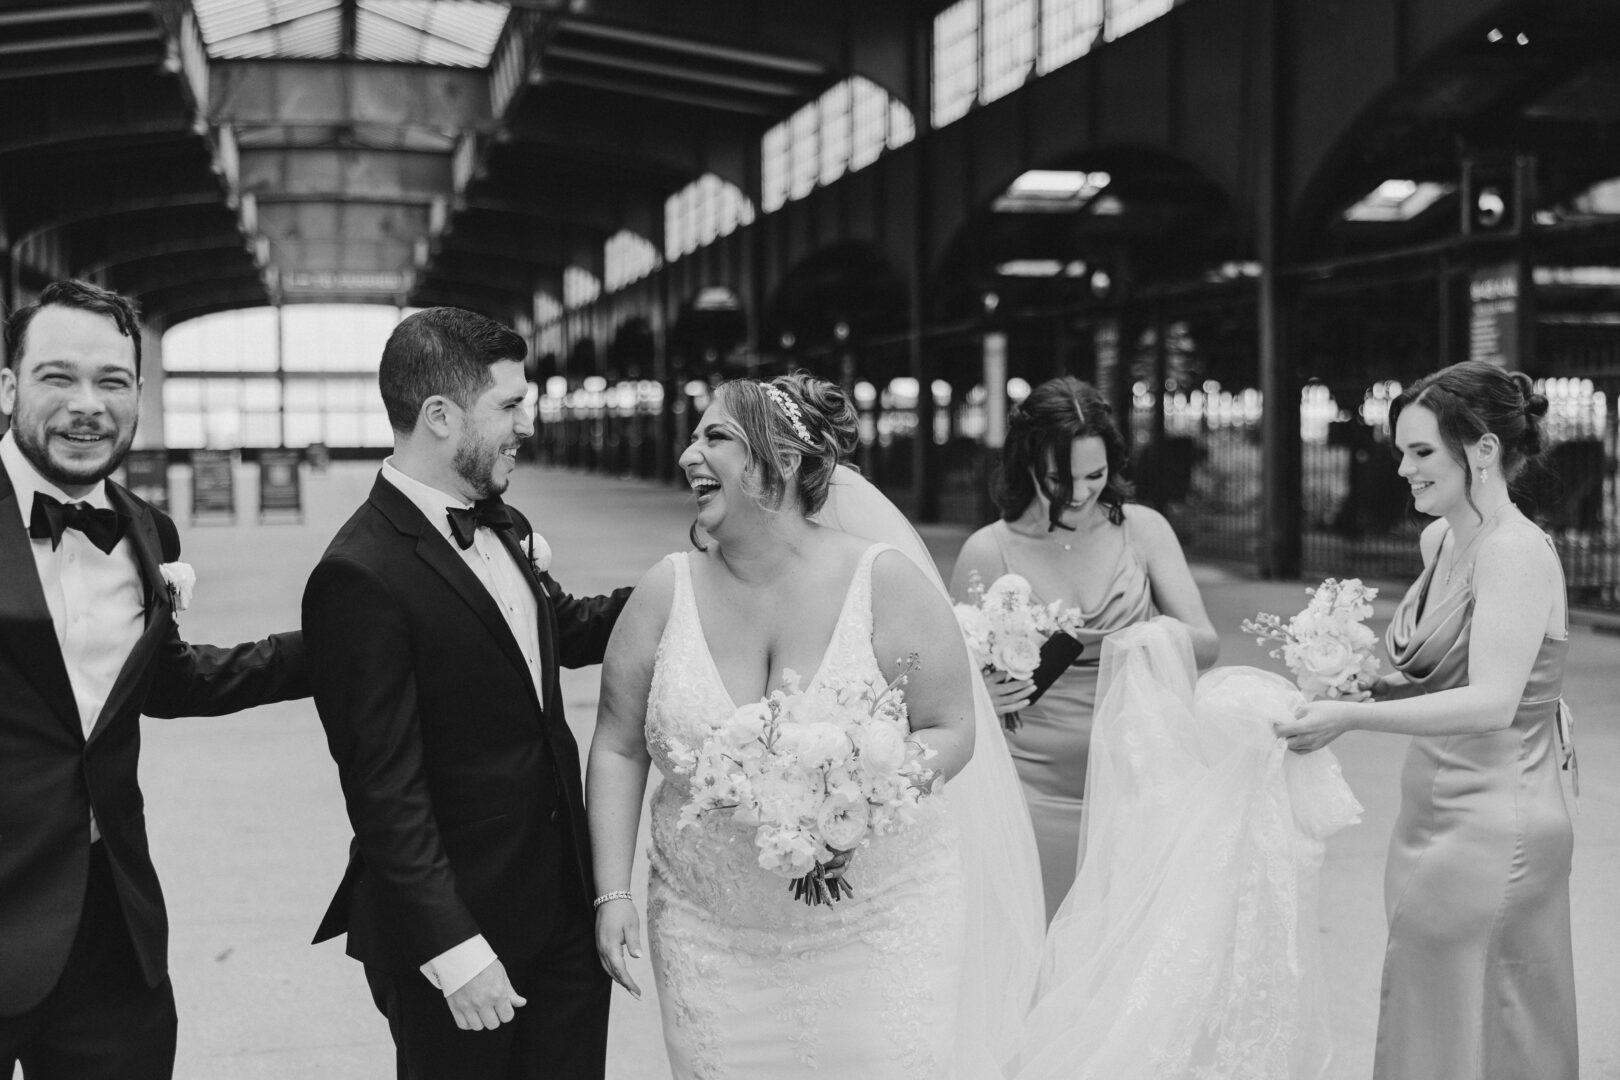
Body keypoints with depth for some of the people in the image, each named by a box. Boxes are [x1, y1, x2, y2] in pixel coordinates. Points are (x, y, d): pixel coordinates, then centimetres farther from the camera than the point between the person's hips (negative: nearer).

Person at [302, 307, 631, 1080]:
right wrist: (455, 950, -20)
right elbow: (385, 790, -20)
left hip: (566, 911, 7)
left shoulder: (503, 528, 4)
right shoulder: (362, 576, -20)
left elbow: (564, 629, 23)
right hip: (459, 929, -7)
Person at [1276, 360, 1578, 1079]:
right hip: (1437, 823, 8)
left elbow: (1491, 702, -26)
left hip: (1489, 832, -8)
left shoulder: (1515, 553, -16)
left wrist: (1353, 717, -31)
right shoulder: (1441, 539, 10)